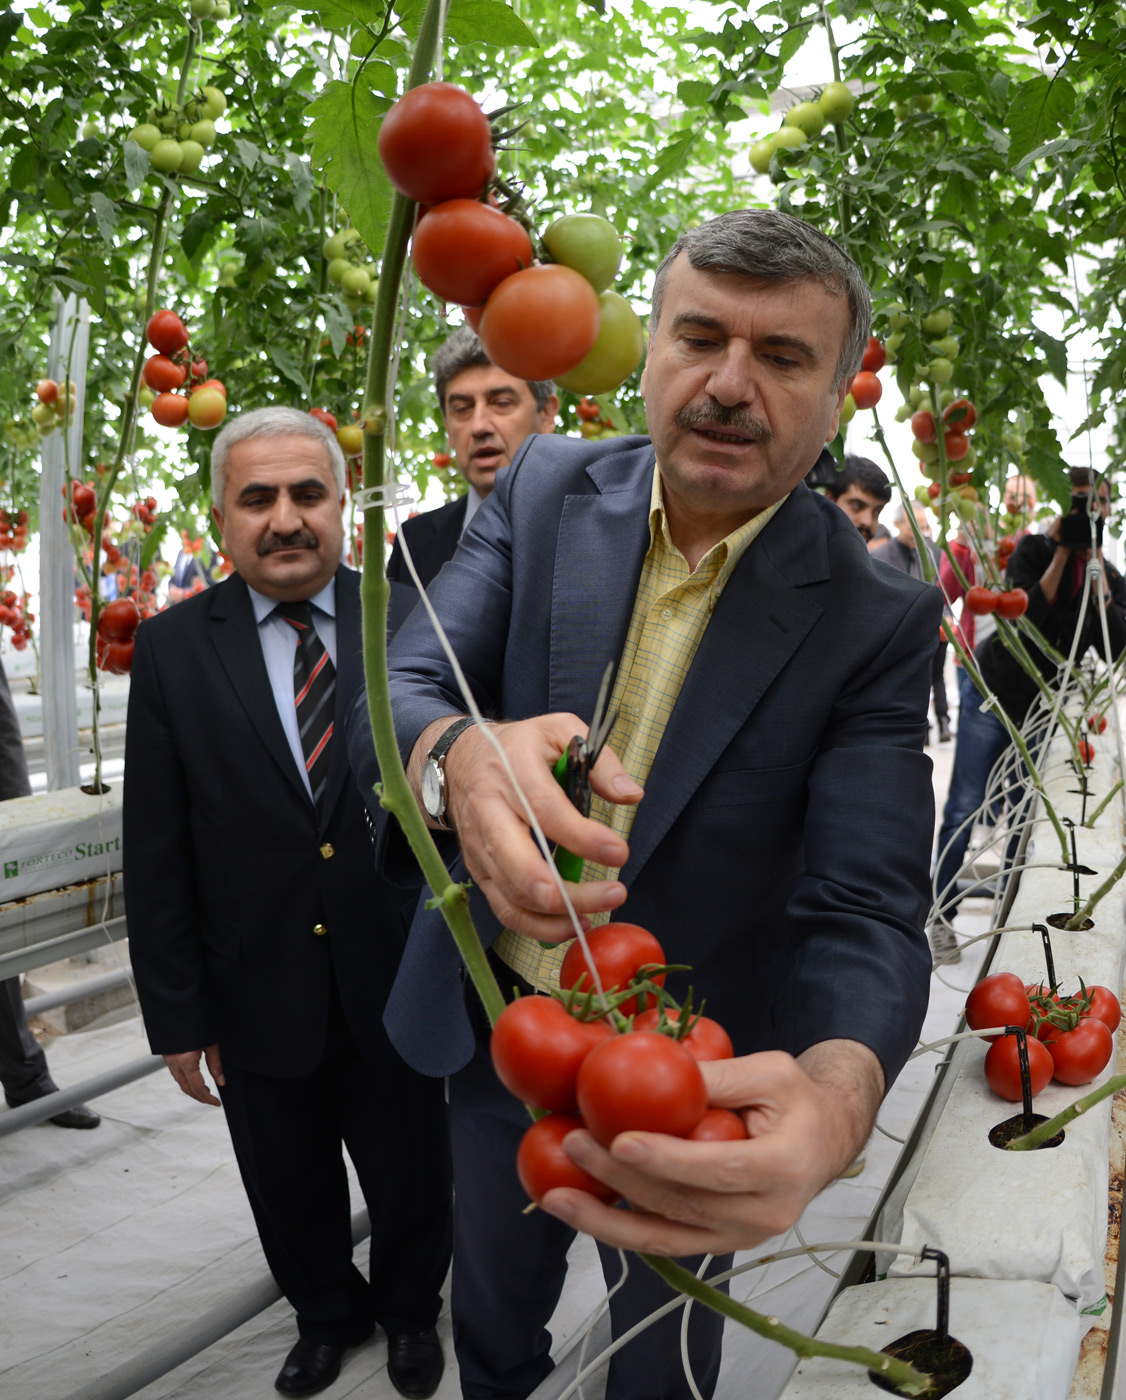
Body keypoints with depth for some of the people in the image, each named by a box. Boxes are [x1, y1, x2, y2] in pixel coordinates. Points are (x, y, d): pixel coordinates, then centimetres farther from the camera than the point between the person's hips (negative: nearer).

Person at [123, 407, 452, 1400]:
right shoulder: (172, 650, -6)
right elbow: (156, 857, -4)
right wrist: (179, 1016, -4)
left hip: (396, 991, 0)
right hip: (258, 1006, 1)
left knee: (413, 1184, 19)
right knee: (292, 1195, 21)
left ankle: (411, 1313, 50)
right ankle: (328, 1317, 51)